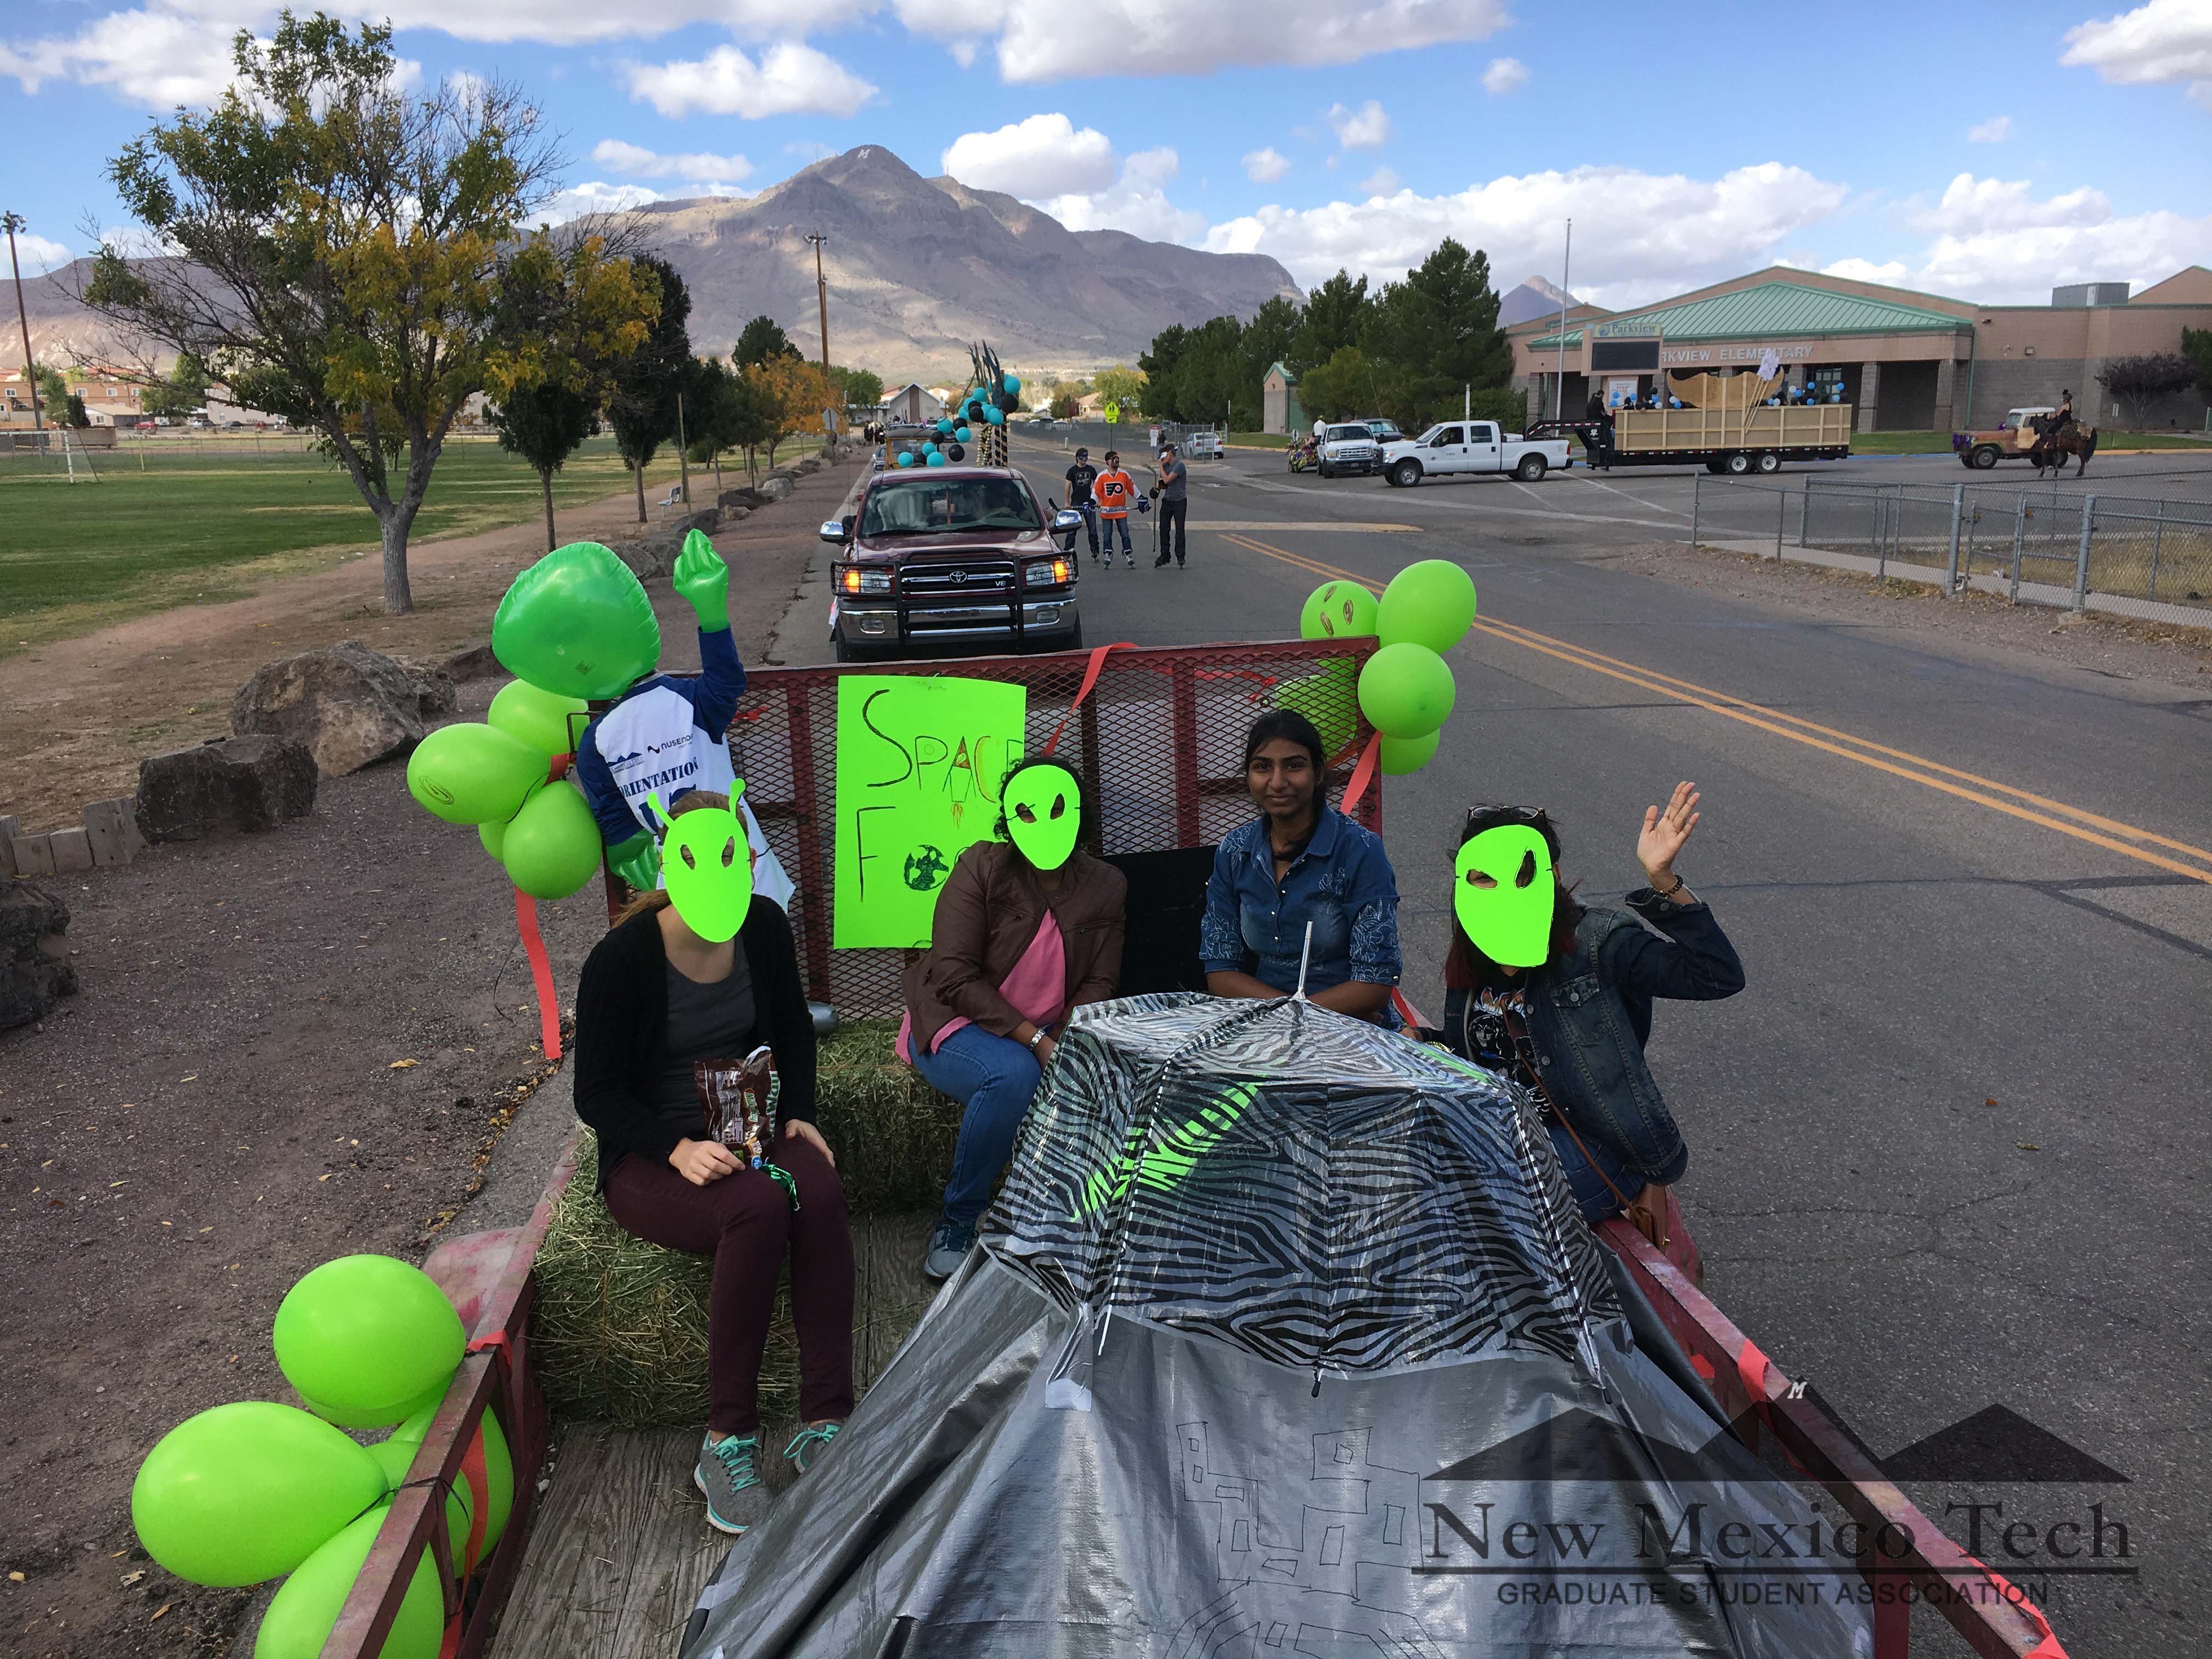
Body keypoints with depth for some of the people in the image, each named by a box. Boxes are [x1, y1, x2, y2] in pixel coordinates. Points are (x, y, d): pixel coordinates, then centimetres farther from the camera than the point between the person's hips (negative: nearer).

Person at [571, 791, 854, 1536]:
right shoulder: (623, 957, -14)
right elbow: (596, 1094, -10)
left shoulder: (764, 926, 0)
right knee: (759, 1206, -35)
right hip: (651, 1157, -4)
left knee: (820, 1194, -31)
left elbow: (793, 1030, 16)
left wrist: (799, 1115, 0)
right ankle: (726, 1443, -25)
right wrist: (678, 1149, -25)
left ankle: (824, 1426, -26)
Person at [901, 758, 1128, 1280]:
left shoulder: (1105, 886, 2)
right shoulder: (982, 868, -12)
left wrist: (1067, 1040, -22)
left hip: (1047, 1036, 4)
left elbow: (1099, 982, 0)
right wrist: (1034, 1040, -26)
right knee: (1013, 1073, -37)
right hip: (954, 1026, -3)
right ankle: (957, 1222, -15)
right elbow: (954, 976, -18)